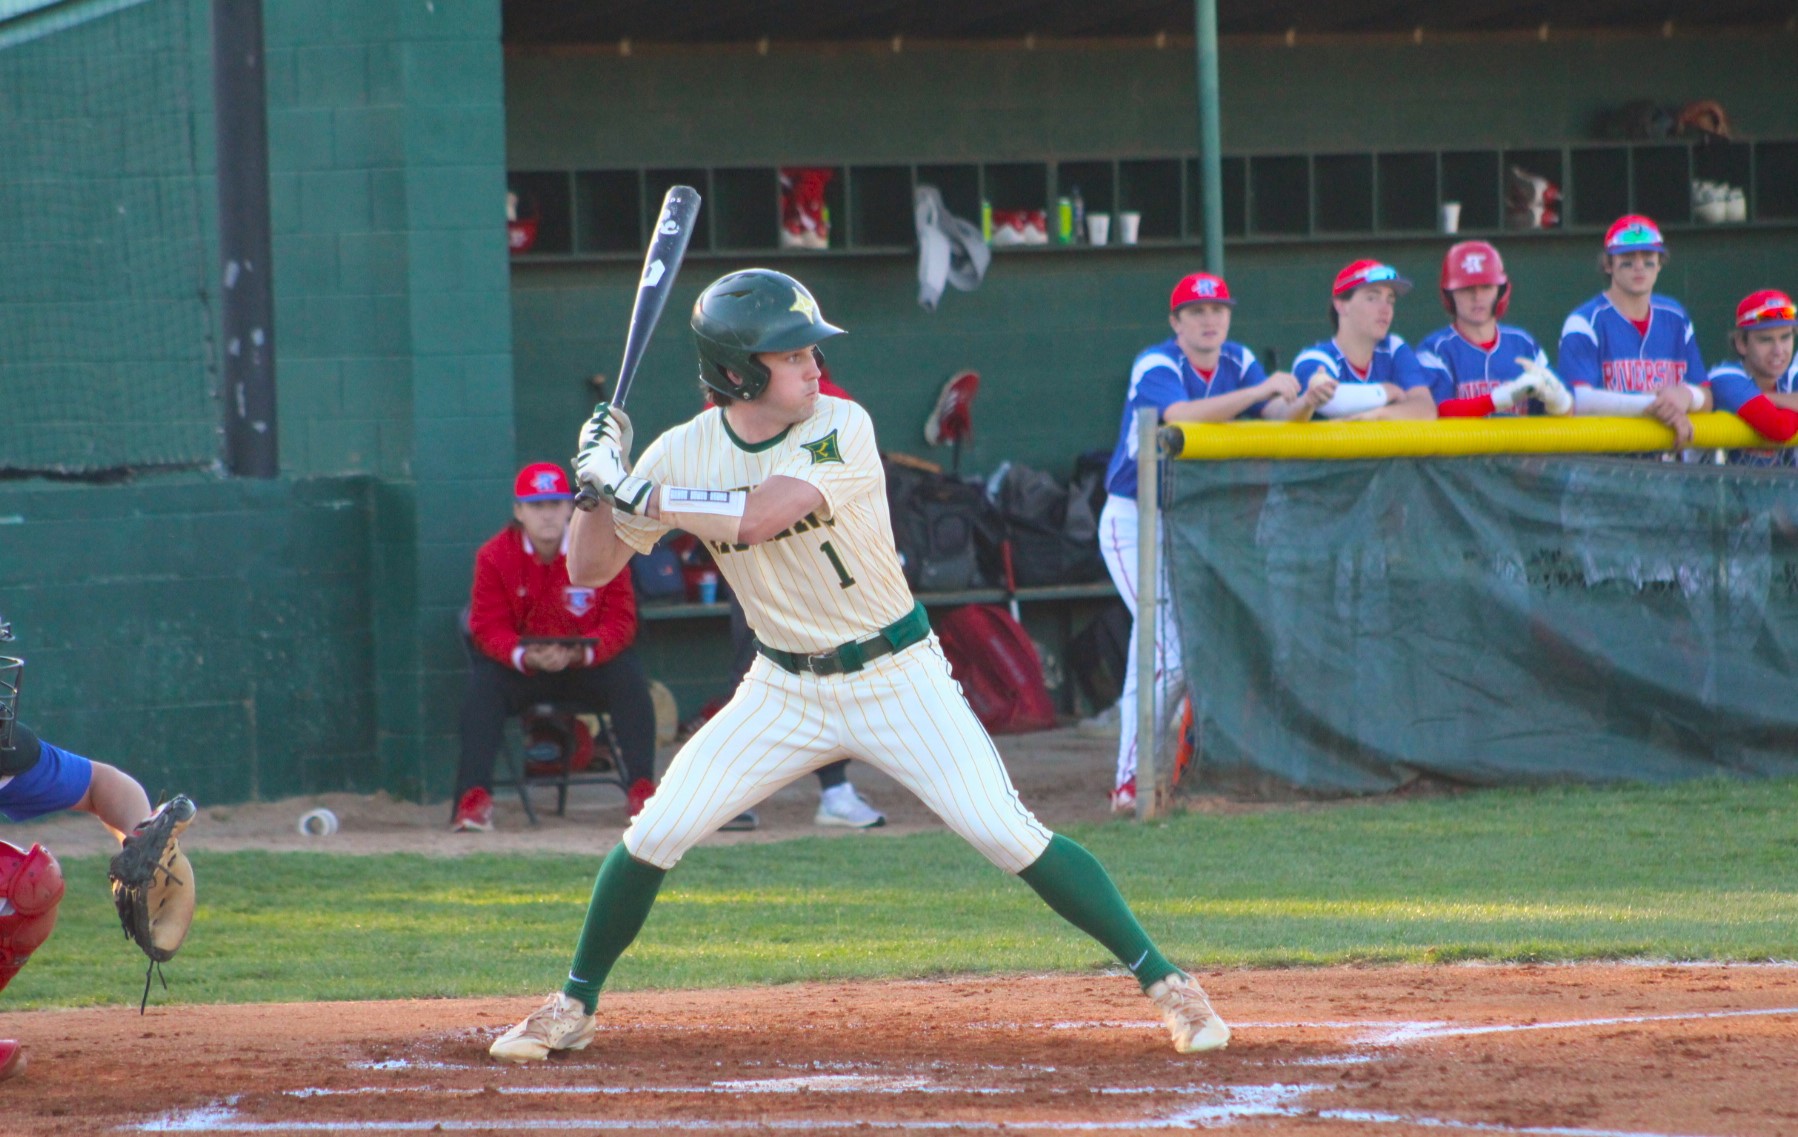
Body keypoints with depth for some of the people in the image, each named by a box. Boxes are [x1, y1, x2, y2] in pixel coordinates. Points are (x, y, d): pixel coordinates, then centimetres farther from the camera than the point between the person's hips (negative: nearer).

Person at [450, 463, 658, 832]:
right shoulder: (494, 555, -10)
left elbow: (621, 621, -13)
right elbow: (488, 627, -12)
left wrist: (581, 653, -33)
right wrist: (524, 656, -34)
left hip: (589, 665, 0)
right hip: (520, 666, 0)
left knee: (629, 674, -27)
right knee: (483, 681, -28)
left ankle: (642, 791, -22)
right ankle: (474, 799, -30)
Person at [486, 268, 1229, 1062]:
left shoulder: (841, 429, -18)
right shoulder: (683, 454, -7)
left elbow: (756, 517, -33)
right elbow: (590, 569, -1)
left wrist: (632, 491, -26)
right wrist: (598, 482, -19)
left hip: (895, 678, -3)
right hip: (785, 690, 3)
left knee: (1010, 837, -13)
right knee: (656, 834, -4)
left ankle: (1163, 980, -4)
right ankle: (572, 1009, 15)